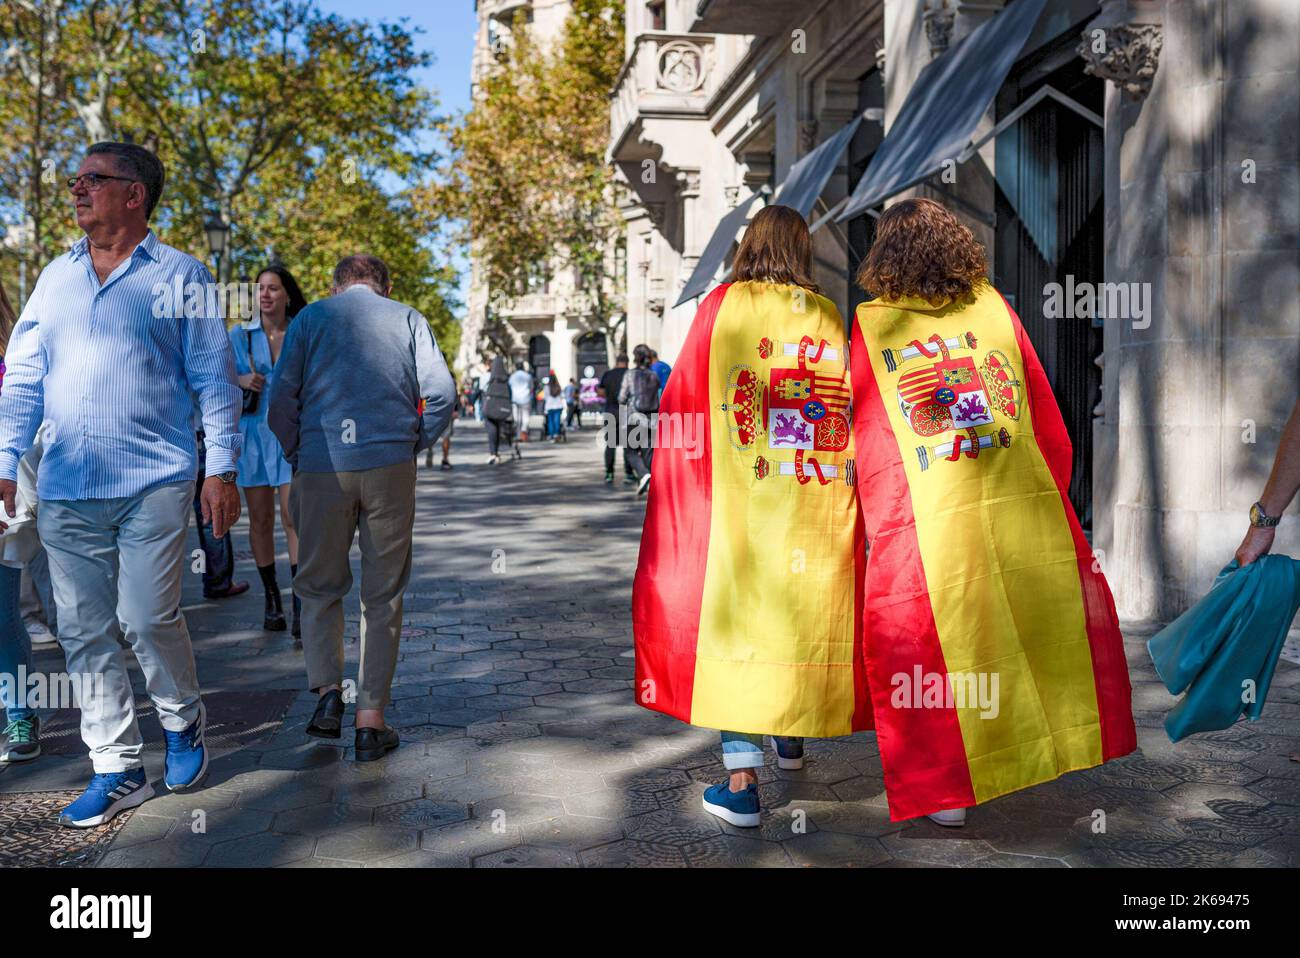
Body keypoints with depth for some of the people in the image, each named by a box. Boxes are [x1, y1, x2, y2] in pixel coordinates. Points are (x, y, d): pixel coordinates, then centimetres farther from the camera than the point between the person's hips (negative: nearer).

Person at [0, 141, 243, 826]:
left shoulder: (178, 276, 4)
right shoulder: (55, 278, 16)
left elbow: (215, 379, 1)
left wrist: (221, 469, -7)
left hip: (153, 480, -4)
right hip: (65, 489, 5)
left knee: (148, 618, -8)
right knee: (85, 633, 5)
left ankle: (182, 723, 21)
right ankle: (117, 769, 16)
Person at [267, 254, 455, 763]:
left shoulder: (310, 317, 11)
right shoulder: (407, 318, 11)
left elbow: (281, 399, 1)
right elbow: (442, 392, 0)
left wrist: (297, 454, 12)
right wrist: (414, 445, 10)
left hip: (322, 467, 0)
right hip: (390, 466, 0)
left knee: (320, 586, 15)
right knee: (382, 595, 6)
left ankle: (328, 690, -1)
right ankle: (371, 721, 5)